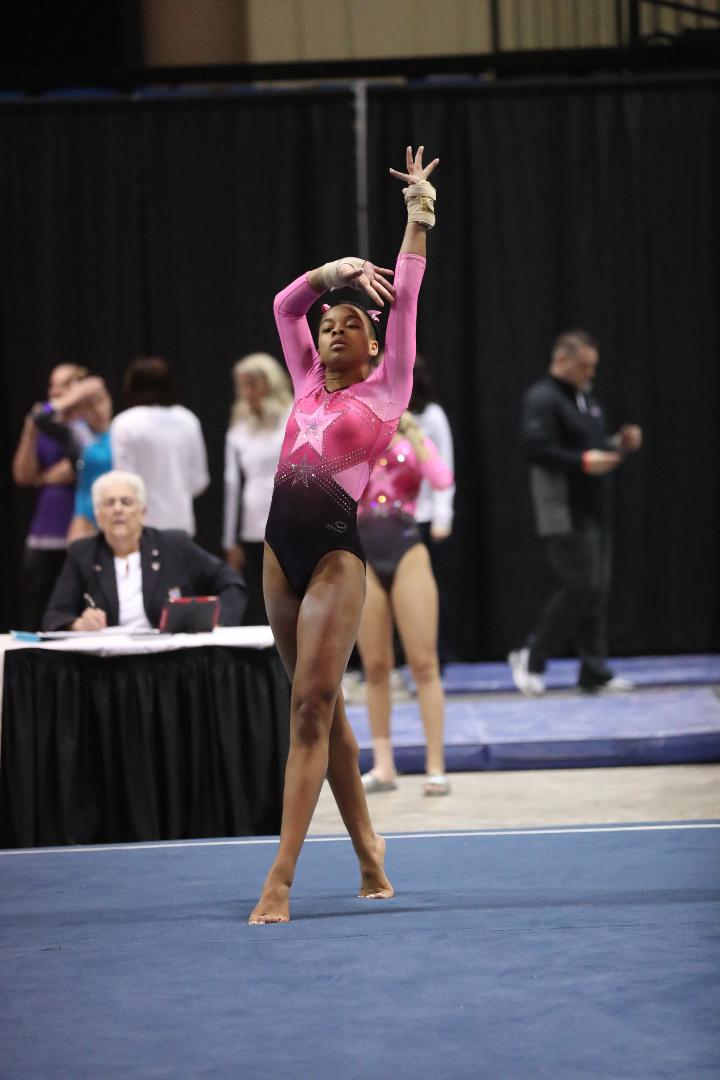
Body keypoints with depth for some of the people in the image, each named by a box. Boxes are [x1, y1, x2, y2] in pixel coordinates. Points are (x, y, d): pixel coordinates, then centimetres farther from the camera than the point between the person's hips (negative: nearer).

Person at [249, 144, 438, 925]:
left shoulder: (385, 391, 6)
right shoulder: (308, 386, 18)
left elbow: (405, 300, 7)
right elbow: (285, 306, 21)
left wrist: (418, 211, 13)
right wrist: (333, 270, 15)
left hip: (336, 553, -6)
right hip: (281, 548, 6)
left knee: (310, 708, -12)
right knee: (321, 707, 11)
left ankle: (279, 882, -19)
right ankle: (366, 851, 21)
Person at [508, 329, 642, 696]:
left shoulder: (586, 398, 18)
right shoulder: (542, 400, -11)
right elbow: (536, 450, -21)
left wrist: (620, 443, 7)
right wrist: (583, 462, -26)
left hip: (594, 511, 9)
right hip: (565, 514, -9)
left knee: (597, 590, 7)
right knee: (581, 587, -12)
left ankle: (594, 672, 12)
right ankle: (531, 657, 1)